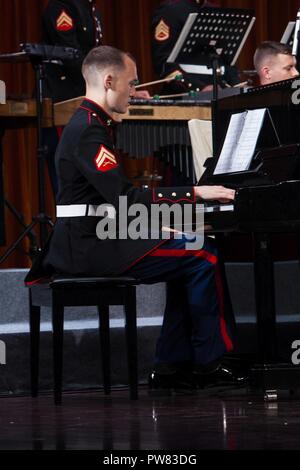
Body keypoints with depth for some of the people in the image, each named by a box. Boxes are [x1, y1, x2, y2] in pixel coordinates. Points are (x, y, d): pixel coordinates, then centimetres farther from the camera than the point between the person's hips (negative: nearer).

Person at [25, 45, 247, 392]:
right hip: (90, 247, -11)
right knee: (202, 256, -12)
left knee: (187, 256, 14)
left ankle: (171, 365, 9)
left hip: (97, 239, 11)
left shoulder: (92, 124, 17)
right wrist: (194, 192, -20)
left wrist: (155, 226, 11)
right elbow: (125, 197, -24)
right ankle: (208, 362, -5)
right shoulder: (88, 131, -16)